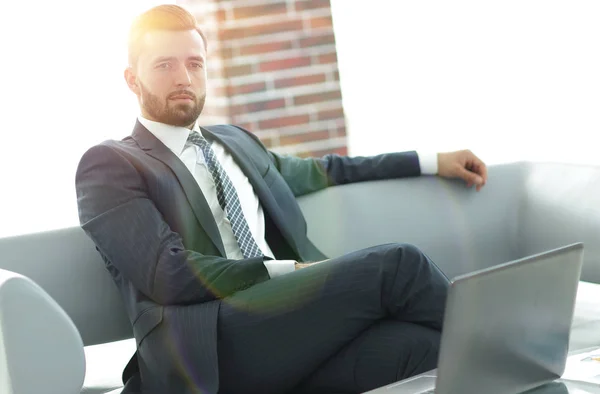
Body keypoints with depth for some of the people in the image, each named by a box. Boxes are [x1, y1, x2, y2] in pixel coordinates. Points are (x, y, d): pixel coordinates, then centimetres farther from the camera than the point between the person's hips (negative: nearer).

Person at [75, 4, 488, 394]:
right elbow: (170, 274, -8)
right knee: (396, 264, -21)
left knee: (420, 341, -29)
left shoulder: (236, 141, 28)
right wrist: (288, 272, -7)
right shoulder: (108, 165, 5)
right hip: (209, 348, -6)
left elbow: (320, 171, 41)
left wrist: (430, 162, 35)